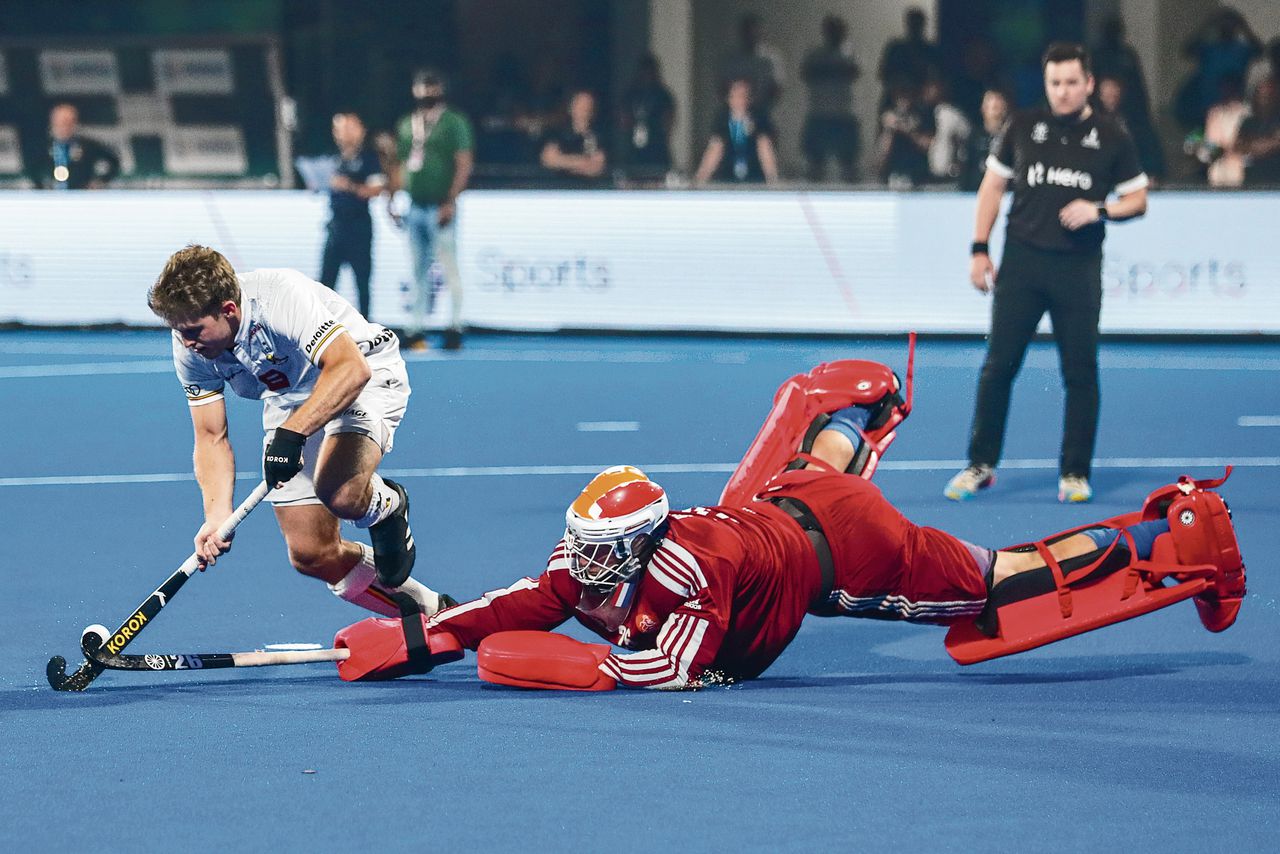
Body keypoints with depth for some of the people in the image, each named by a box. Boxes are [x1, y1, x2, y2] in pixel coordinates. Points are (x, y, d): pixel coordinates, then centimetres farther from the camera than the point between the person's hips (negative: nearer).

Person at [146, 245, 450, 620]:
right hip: (289, 399, 7)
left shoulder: (282, 298, -33)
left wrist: (292, 433, -49)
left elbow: (352, 368, -41)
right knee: (312, 556, -3)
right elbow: (211, 438, -7)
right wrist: (216, 517, -23)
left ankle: (386, 504, 2)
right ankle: (424, 608, 20)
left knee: (339, 493, -36)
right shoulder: (190, 346, -13)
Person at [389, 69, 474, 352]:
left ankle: (455, 328, -4)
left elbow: (464, 165, -10)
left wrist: (450, 202, -17)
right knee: (419, 272, 8)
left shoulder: (453, 123, -5)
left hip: (440, 208, -6)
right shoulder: (407, 125, 15)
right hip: (415, 207, 6)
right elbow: (400, 166, 21)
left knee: (449, 267, -7)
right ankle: (417, 329, 11)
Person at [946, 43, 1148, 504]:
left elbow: (1138, 199, 7)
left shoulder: (1111, 138, 2)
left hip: (1079, 270, -1)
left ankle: (1075, 474, 9)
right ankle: (980, 466, 10)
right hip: (1021, 261, 1)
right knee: (998, 366, 1)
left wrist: (1099, 210, -13)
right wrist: (980, 250, 6)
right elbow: (993, 186, 12)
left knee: (1080, 372, 0)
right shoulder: (1023, 128, 6)